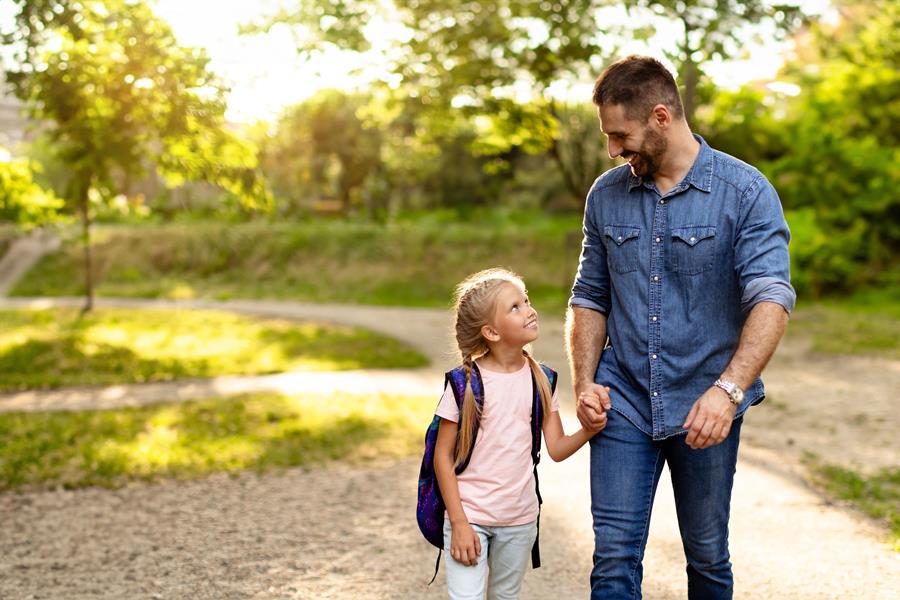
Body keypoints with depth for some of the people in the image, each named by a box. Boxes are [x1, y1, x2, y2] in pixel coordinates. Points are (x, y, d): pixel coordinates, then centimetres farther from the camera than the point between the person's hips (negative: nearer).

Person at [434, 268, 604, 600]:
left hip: (520, 520, 4)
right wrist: (459, 523, -13)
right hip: (470, 515, -4)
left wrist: (589, 429, -19)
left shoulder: (539, 379, 0)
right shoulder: (467, 382, -13)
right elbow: (442, 456, -10)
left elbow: (556, 448, 1)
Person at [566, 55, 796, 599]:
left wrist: (727, 390, -31)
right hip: (623, 405, 2)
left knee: (708, 556, 13)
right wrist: (585, 383, -1)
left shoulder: (746, 192, -9)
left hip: (705, 411, -2)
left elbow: (772, 299, -18)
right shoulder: (606, 196, 5)